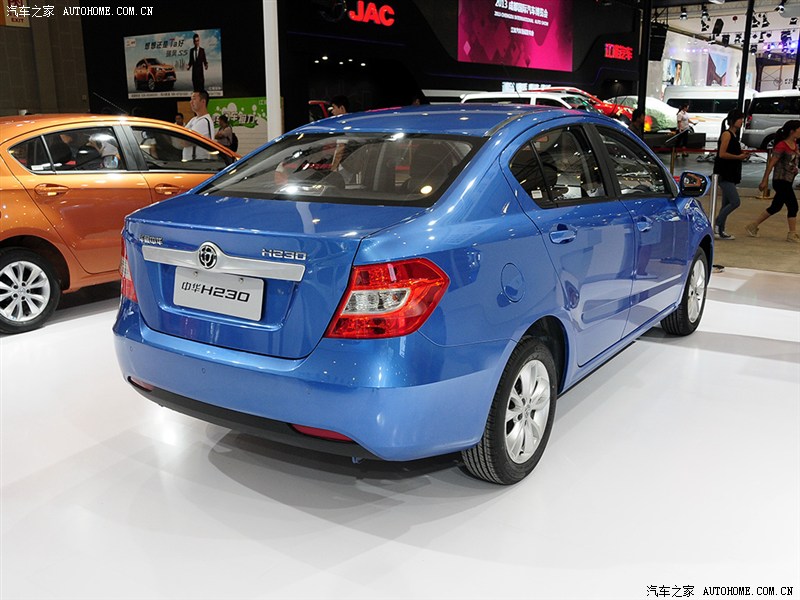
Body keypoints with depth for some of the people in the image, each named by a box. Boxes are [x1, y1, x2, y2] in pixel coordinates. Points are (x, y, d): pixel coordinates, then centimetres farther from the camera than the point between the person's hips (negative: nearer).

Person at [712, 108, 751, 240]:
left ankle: (720, 230, 14)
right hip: (724, 174, -10)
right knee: (735, 202, -14)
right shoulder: (727, 134, -10)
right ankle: (716, 225, -6)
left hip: (731, 175, 10)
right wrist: (739, 157, -12)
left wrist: (742, 154, 8)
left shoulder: (734, 135, 17)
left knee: (727, 204, 10)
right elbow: (722, 154, -19)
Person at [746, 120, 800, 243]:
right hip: (780, 181, -9)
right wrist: (765, 181, -15)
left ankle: (753, 227, 21)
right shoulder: (782, 146, -15)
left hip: (787, 182, 9)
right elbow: (771, 164, -15)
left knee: (775, 207, 13)